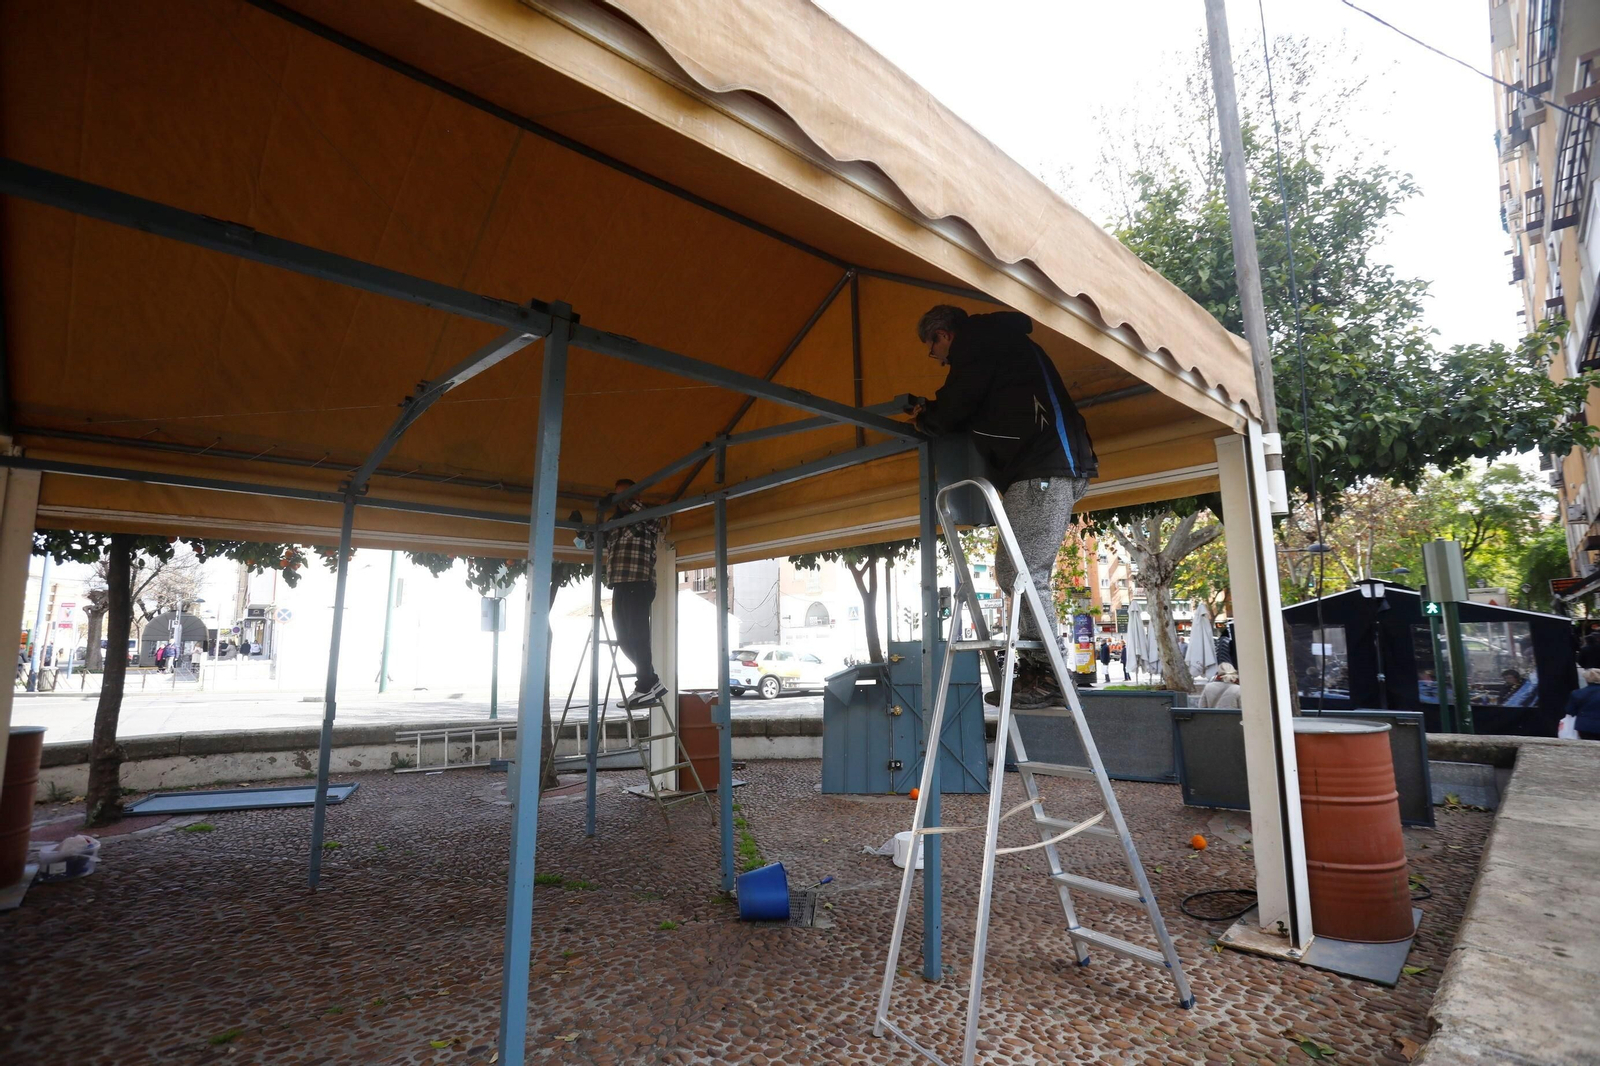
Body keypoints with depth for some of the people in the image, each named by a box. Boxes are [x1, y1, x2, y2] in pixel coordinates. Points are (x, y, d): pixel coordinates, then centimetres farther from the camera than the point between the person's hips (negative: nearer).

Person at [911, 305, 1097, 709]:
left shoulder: (977, 340, -2)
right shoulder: (998, 341, 29)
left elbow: (952, 411, -5)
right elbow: (981, 410, 31)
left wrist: (924, 417, 15)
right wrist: (935, 414, 23)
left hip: (1045, 468, -10)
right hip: (1046, 468, 10)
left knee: (1021, 573, -14)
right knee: (1015, 571, 7)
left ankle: (1048, 674, -11)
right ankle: (1035, 671, 7)